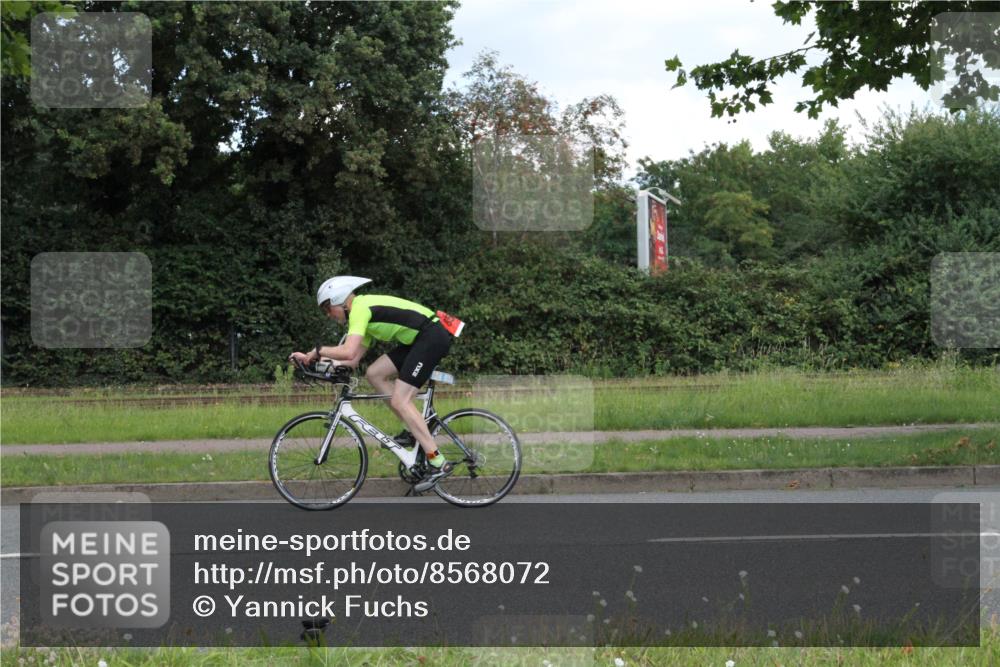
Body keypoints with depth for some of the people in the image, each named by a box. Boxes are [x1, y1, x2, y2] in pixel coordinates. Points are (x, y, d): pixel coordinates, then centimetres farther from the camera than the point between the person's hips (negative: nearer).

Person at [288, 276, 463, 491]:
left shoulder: (360, 308, -12)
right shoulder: (365, 311, 19)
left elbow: (348, 352, -26)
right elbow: (353, 360, 14)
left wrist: (318, 351, -10)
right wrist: (310, 359, 8)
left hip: (433, 336, -10)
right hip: (419, 338, 10)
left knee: (399, 400, -12)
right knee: (374, 373, 8)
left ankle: (439, 463, -13)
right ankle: (413, 430, 11)